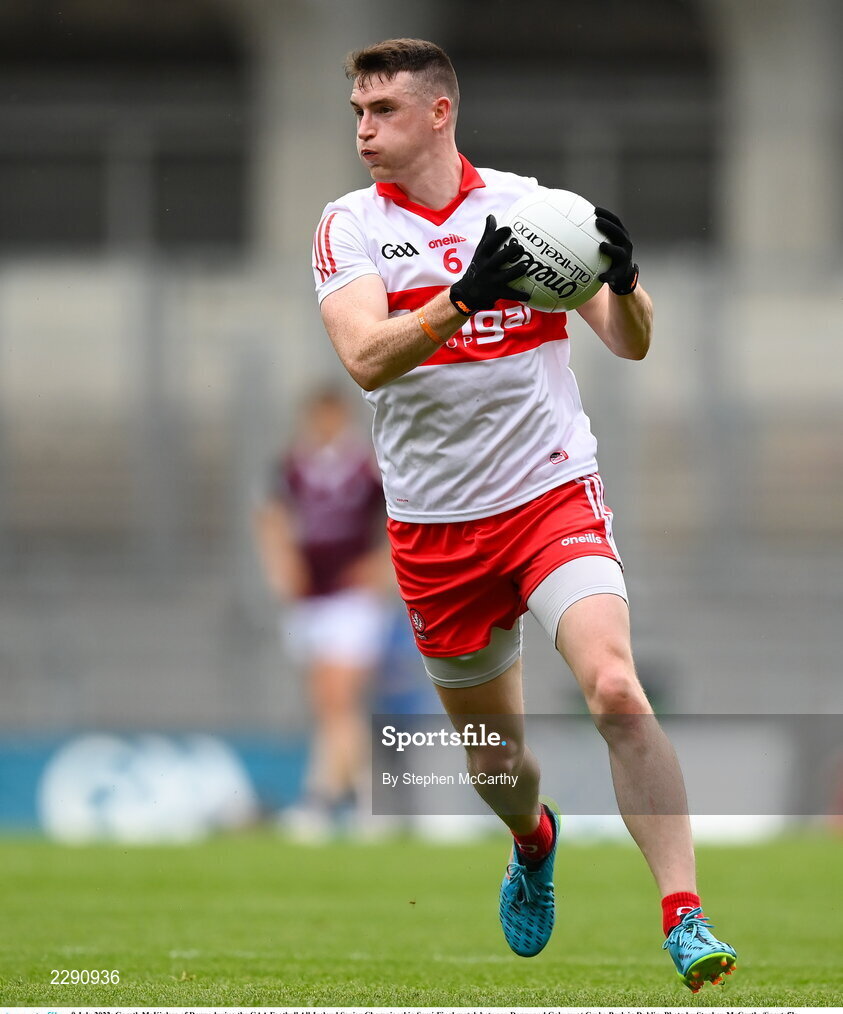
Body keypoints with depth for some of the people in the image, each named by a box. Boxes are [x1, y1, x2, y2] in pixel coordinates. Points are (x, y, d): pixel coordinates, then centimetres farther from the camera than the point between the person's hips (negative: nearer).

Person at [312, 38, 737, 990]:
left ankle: (684, 916, -21)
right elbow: (366, 360, -20)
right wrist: (460, 301, -37)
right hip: (433, 526, 2)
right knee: (490, 747, 14)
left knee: (615, 691, -24)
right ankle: (533, 844, 48)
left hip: (554, 493, -2)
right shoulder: (351, 227, -2)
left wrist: (623, 284, -24)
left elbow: (629, 343, -1)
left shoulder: (528, 202, -1)